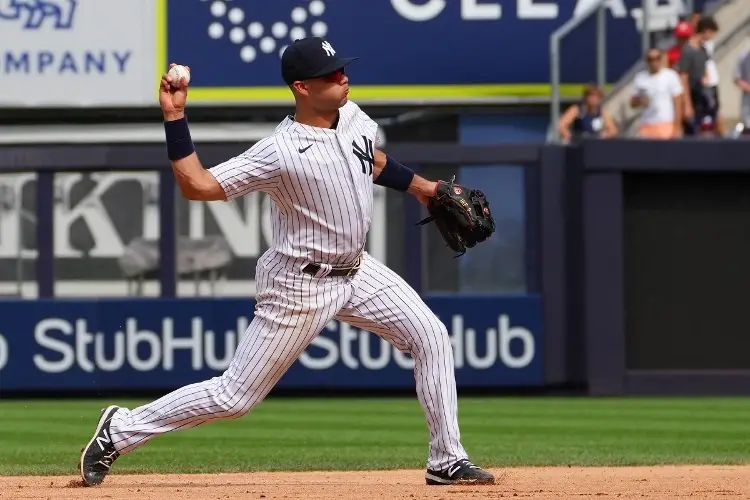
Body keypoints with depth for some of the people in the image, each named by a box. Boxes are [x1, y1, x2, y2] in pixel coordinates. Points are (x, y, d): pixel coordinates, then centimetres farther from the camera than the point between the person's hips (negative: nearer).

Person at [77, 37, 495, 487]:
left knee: (432, 337, -2)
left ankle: (447, 461, 7)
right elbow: (197, 185, -26)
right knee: (235, 397, -3)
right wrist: (175, 117, -32)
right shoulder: (280, 152, -24)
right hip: (301, 285, -7)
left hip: (356, 269, 7)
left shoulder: (353, 117, -2)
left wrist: (421, 186, 24)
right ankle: (121, 431, 11)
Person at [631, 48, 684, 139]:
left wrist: (677, 127, -8)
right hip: (646, 127, 3)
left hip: (666, 126, -3)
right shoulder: (640, 77, 8)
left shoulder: (671, 76, -3)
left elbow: (678, 103, -3)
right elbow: (633, 103, 14)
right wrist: (639, 101, -10)